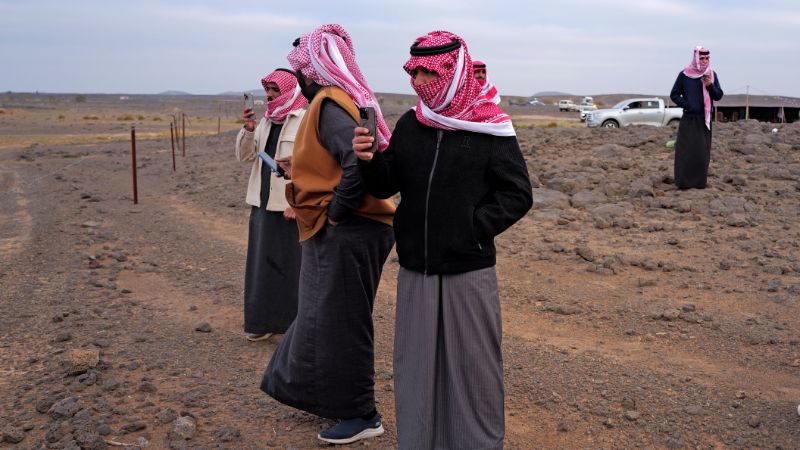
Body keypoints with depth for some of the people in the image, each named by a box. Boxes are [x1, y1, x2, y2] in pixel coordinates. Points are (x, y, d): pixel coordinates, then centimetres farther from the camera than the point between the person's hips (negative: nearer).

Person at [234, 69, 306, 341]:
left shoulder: (305, 121, -10)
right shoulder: (266, 121, 13)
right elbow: (246, 157, 11)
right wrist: (248, 130, -6)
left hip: (291, 207, -7)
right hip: (263, 203, 7)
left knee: (291, 263, 1)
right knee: (262, 262, 10)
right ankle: (264, 321, 21)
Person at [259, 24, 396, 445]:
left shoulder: (329, 104, -17)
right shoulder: (341, 99, 13)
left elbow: (360, 164, -31)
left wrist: (334, 211, -20)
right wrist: (300, 170, 15)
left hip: (344, 234, -10)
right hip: (342, 232, 10)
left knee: (338, 322, 2)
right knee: (326, 317, 21)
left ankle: (361, 416, 16)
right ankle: (330, 396, 37)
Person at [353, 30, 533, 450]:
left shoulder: (490, 128, -7)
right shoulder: (409, 124, 5)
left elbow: (518, 194, -5)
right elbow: (386, 186, 8)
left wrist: (474, 227, -13)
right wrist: (369, 160, -11)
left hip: (468, 271, -4)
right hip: (415, 269, 4)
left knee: (472, 364, 8)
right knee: (415, 364, 14)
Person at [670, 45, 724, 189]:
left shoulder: (712, 75, 5)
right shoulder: (684, 75, -3)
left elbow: (718, 96, 3)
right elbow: (674, 95, 2)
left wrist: (711, 86, -15)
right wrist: (686, 105, -11)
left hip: (705, 119, 3)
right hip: (689, 119, -3)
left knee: (703, 152, 3)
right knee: (686, 150, -6)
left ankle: (700, 181, 10)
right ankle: (683, 181, -1)